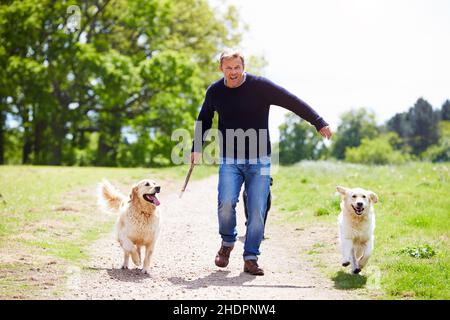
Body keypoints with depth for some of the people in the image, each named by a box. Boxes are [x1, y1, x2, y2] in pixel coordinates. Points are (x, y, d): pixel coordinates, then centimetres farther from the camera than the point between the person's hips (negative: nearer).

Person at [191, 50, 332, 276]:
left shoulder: (260, 86, -6)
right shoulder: (214, 92, 4)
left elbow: (292, 102, -5)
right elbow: (204, 121, 22)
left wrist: (318, 122, -7)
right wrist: (196, 149, 19)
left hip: (259, 161, -1)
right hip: (229, 161, 1)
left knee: (257, 210, -6)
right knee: (226, 203, -17)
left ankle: (251, 258, 5)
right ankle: (227, 243, 10)